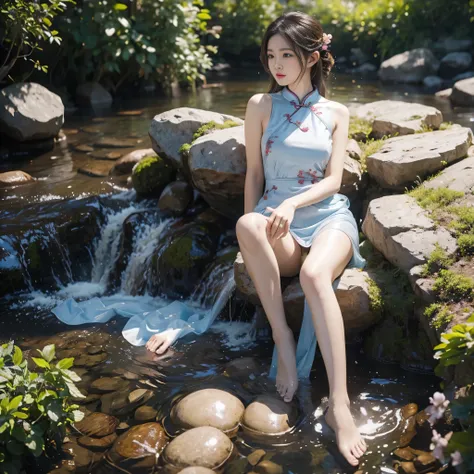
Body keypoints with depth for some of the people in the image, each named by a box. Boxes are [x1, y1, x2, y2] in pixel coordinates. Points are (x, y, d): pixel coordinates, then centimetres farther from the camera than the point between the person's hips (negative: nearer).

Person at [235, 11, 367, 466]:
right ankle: (282, 338, -26)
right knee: (246, 224, -37)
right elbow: (254, 173, 6)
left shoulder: (336, 113, 8)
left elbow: (332, 180, 0)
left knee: (314, 274, -36)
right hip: (277, 219, 1)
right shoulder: (261, 105, 7)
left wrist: (293, 203, -19)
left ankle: (339, 404, -38)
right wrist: (254, 230, -6)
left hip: (328, 215, 0)